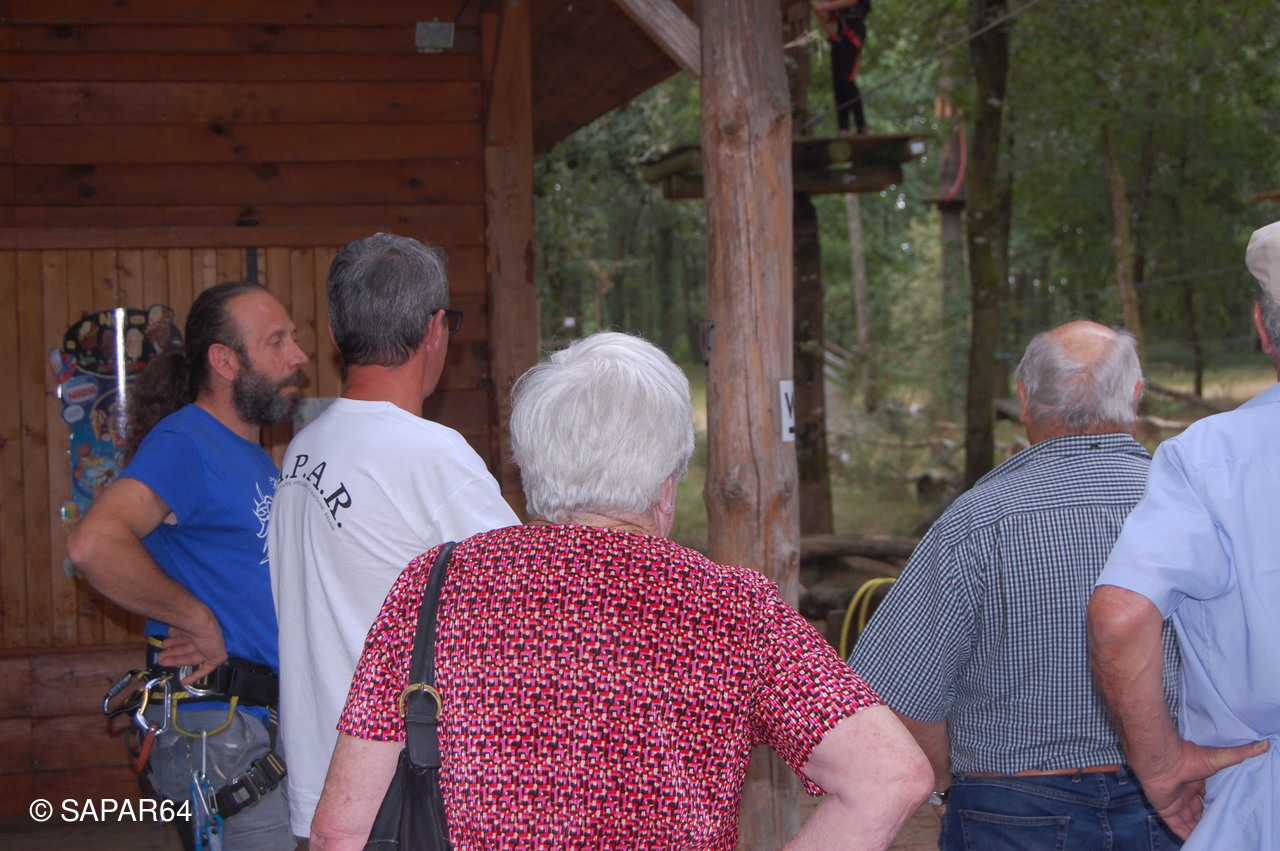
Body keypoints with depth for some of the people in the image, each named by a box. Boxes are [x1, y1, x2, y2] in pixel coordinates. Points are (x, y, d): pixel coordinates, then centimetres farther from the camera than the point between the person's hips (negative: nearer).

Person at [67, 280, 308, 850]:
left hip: (265, 721, 9)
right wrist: (200, 622, -20)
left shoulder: (255, 459, 18)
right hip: (216, 731, -9)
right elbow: (94, 545, -29)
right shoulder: (185, 441, -13)